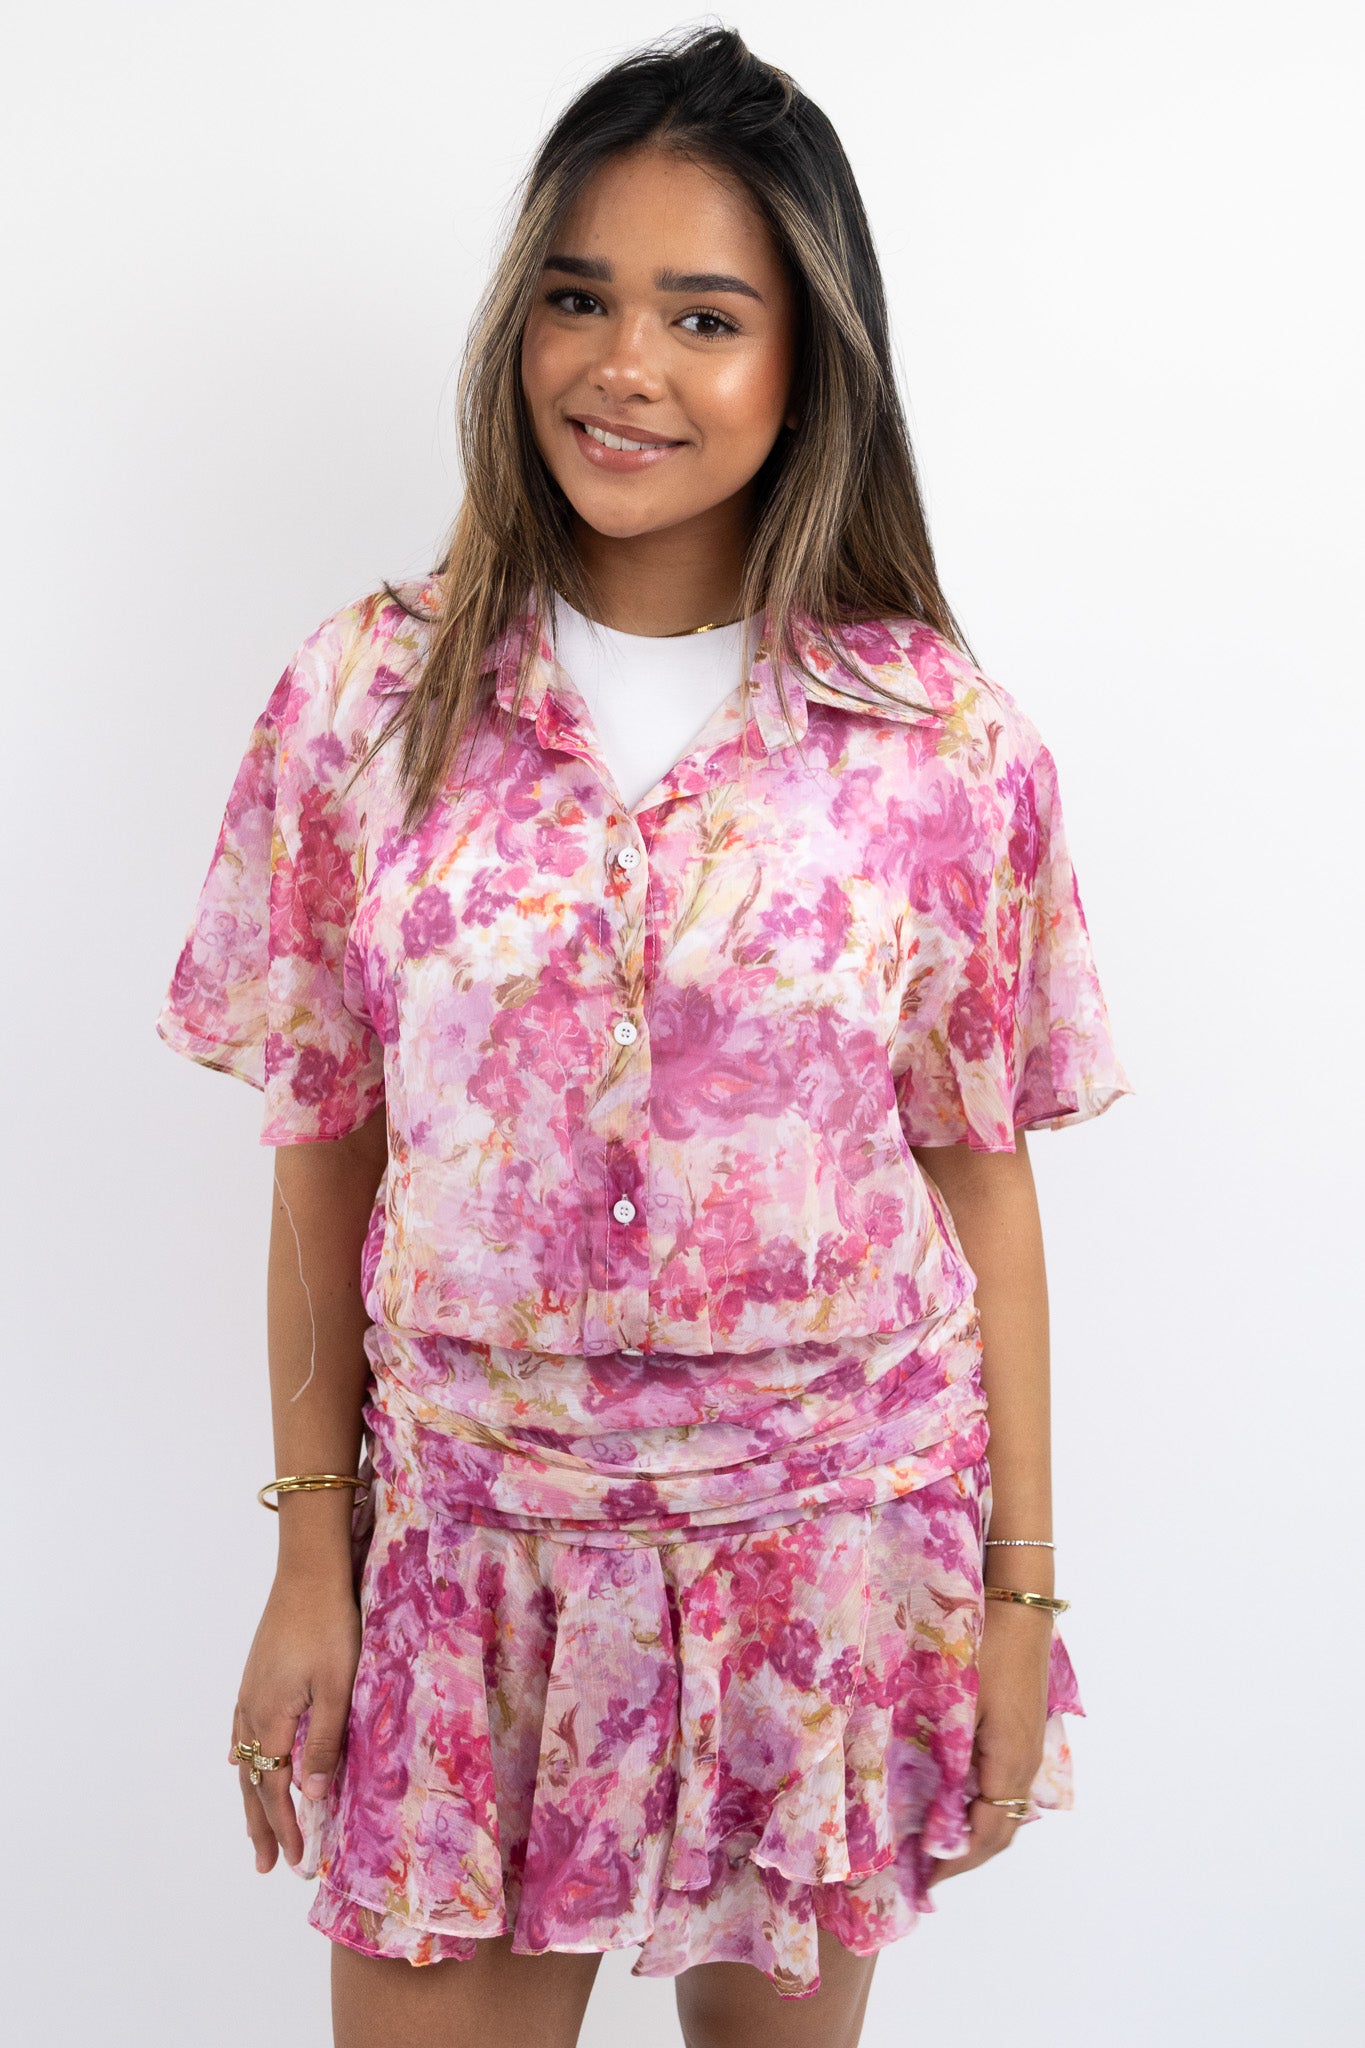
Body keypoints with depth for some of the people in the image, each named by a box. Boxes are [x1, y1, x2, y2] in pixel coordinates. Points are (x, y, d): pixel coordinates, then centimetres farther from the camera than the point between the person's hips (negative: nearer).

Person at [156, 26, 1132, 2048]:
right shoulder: (368, 696, -5)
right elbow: (325, 1147, 0)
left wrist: (1019, 1589, 0)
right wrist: (310, 1553, 2)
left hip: (834, 1538, 0)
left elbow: (978, 1174, -2)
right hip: (474, 1532, 1)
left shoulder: (948, 738, -7)